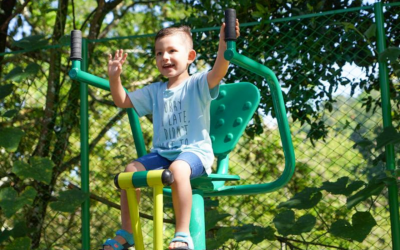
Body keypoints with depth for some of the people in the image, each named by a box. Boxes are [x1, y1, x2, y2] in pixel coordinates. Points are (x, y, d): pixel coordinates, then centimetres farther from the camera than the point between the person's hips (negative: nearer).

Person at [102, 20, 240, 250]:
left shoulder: (197, 84, -1)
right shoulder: (155, 91, 17)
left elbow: (217, 73, -22)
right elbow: (123, 101, 23)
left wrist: (224, 44, -39)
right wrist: (115, 77, 6)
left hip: (195, 151, -6)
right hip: (162, 153, 6)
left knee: (178, 168, -38)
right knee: (131, 170, -15)